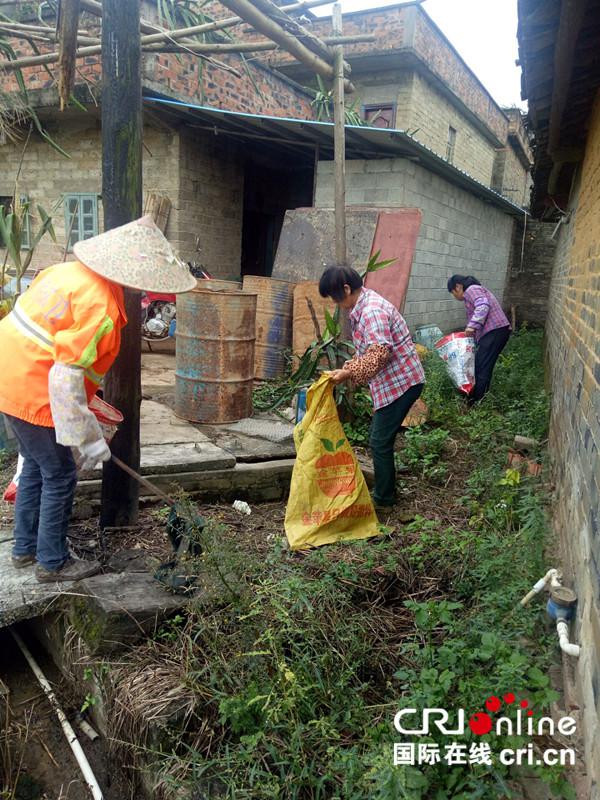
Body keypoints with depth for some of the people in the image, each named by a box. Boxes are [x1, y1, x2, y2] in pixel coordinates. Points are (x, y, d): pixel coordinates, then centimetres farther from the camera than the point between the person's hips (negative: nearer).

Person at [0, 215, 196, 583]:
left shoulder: (70, 270, 5)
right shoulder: (100, 305, -23)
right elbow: (67, 374, -26)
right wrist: (87, 438, -20)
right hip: (35, 393, -10)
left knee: (36, 467, 22)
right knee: (60, 476, 4)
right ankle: (53, 562, 19)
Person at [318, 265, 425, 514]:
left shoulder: (372, 311, -21)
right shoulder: (362, 308, 11)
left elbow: (380, 354, -30)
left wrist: (348, 373, -30)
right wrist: (347, 369, 13)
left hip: (400, 383, -10)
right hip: (394, 382, 10)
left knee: (380, 442, -3)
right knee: (380, 439, 17)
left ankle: (383, 501, 11)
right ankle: (385, 492, 30)